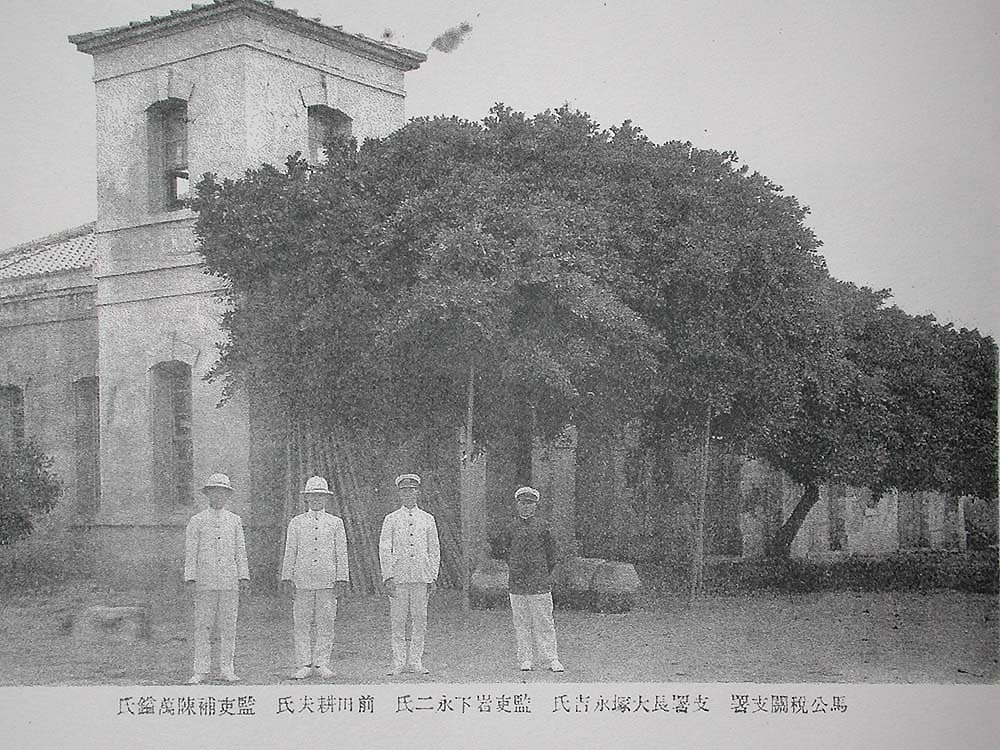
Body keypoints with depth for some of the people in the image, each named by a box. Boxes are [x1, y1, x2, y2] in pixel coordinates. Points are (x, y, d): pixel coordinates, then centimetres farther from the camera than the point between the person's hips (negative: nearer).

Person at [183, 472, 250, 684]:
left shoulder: (234, 521, 13)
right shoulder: (196, 521, 6)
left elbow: (240, 551, 12)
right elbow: (190, 552, 3)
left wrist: (243, 577, 4)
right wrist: (191, 578, -6)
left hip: (229, 582, 2)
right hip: (205, 582, -2)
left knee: (228, 627, 2)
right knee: (202, 627, -2)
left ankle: (227, 669, 8)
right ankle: (200, 671, 2)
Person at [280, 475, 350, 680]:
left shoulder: (336, 523, 11)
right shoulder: (296, 523, 10)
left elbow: (341, 553, 9)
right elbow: (290, 552, 9)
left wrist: (342, 579, 2)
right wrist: (287, 578, 2)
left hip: (328, 580, 0)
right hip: (303, 580, 0)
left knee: (326, 623, -1)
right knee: (302, 624, 0)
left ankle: (322, 663, 6)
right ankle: (304, 664, 5)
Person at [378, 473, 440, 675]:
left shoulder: (427, 519, 10)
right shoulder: (391, 519, 5)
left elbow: (434, 549, 12)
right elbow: (384, 549, 2)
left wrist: (433, 575, 5)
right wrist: (387, 576, -6)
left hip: (421, 575, 1)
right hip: (398, 575, -1)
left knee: (420, 619, 1)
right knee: (397, 620, 0)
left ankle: (416, 660, 8)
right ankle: (399, 662, 7)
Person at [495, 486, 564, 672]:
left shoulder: (541, 526, 2)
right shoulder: (510, 528, 7)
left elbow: (551, 550, 9)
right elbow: (501, 549, 19)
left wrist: (546, 572, 7)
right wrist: (513, 567, 13)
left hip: (539, 583, -2)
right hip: (517, 583, 2)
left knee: (543, 622, -2)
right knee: (521, 623, 5)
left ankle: (552, 659, 2)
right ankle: (525, 660, 11)